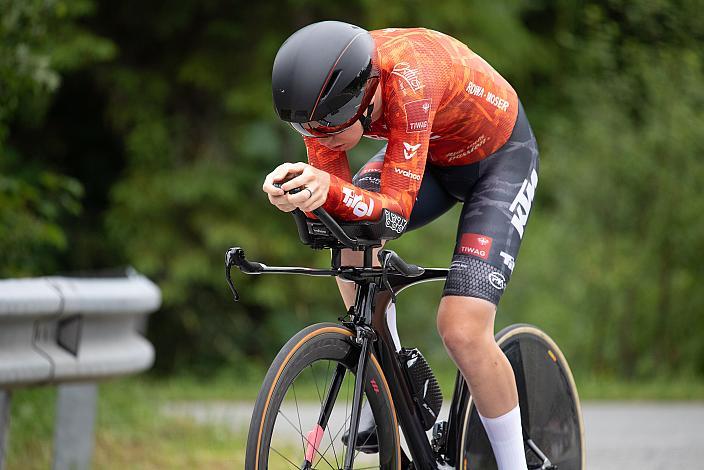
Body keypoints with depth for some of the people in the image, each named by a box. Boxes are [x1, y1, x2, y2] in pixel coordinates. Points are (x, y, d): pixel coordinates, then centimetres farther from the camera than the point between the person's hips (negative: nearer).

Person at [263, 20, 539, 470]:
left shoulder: (408, 82, -41)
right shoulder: (326, 94, -24)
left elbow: (397, 208, -39)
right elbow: (335, 188, -20)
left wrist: (330, 191, -57)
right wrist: (306, 188, -43)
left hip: (499, 158, -6)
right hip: (432, 152, 6)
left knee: (462, 331, -18)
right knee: (349, 223, -22)